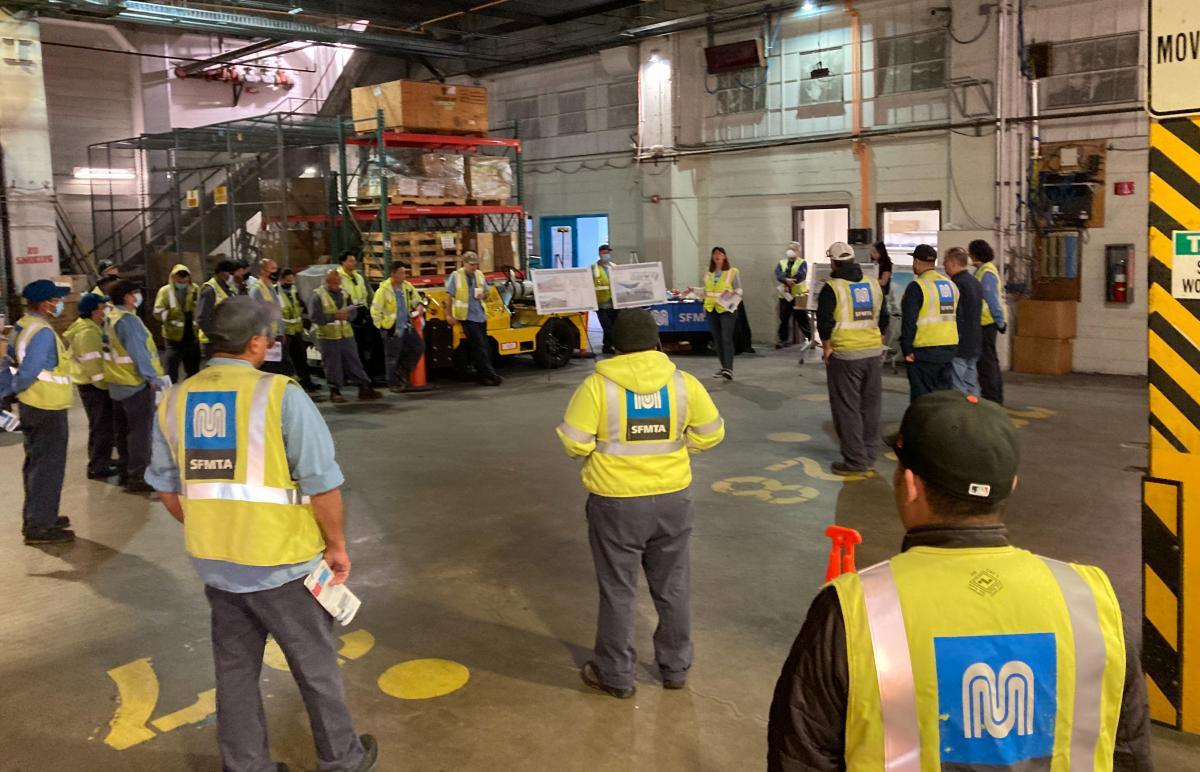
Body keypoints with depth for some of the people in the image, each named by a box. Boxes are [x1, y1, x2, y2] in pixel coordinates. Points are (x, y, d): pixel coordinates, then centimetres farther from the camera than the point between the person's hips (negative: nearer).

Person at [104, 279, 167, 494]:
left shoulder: (111, 318, 11)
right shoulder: (128, 320, -19)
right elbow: (138, 351, -24)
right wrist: (153, 377, -23)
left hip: (118, 383, 10)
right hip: (136, 383, -10)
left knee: (125, 429, 16)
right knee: (140, 430, -5)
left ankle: (127, 472, 24)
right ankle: (138, 477, -5)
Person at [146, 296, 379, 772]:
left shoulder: (174, 400, 1)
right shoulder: (280, 395, -16)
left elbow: (167, 487, 9)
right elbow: (323, 483, -16)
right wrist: (337, 545, -3)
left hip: (213, 562, 5)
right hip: (280, 560, -5)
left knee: (235, 669, 19)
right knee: (315, 665, 14)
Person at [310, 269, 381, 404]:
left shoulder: (344, 293, 10)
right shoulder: (318, 296, -7)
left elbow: (353, 309, 14)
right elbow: (314, 316, -15)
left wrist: (348, 315, -10)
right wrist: (334, 317, -21)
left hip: (346, 334, 5)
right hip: (328, 337, -5)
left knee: (353, 362, 8)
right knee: (332, 365, 1)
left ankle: (364, 388, 11)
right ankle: (335, 391, 12)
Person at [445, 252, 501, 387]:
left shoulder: (480, 275, 9)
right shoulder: (456, 276, -5)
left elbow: (486, 293, 20)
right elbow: (449, 296, -4)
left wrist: (483, 295, -4)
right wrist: (450, 315, -9)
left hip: (480, 316, 6)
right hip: (467, 316, -6)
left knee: (484, 347, 7)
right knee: (479, 347, -9)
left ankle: (482, 376, 16)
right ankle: (491, 375, -11)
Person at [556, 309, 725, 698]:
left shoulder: (598, 385, -13)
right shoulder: (683, 382, -5)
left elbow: (574, 444, -12)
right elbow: (711, 434, 3)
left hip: (617, 503, -3)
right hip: (672, 499, 3)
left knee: (618, 590, 11)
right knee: (673, 586, 18)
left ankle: (616, 675, 23)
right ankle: (676, 667, 31)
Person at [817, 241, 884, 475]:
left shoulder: (832, 288, -10)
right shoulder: (873, 285, 9)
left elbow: (824, 322, -12)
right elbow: (882, 316, 14)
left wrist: (827, 348, -2)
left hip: (844, 355, -6)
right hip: (873, 352, 6)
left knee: (847, 407, 1)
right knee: (870, 405, 15)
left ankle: (855, 460, 2)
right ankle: (869, 454, 24)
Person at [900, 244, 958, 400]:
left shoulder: (917, 287, -13)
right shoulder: (951, 285, 12)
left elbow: (909, 321, -17)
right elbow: (955, 316, 18)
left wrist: (907, 350, -12)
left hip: (924, 352, -7)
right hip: (950, 348, 8)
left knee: (923, 397, -1)